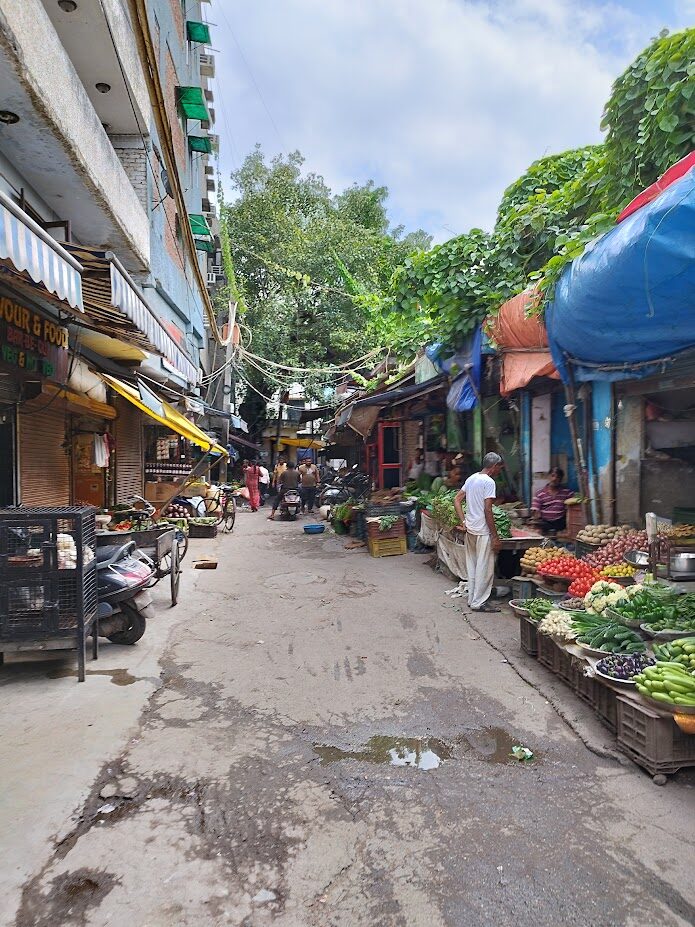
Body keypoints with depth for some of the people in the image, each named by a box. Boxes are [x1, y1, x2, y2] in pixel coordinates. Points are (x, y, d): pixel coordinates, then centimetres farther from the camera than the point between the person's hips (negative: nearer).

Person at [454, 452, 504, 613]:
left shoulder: (471, 478, 11)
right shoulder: (489, 482, -14)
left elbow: (457, 500, 12)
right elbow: (488, 511, -18)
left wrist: (463, 522, 9)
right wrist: (495, 536, -13)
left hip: (470, 529, 8)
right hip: (483, 531, -8)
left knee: (472, 566, 15)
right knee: (485, 568, 1)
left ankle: (472, 599, 24)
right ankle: (479, 602, 7)